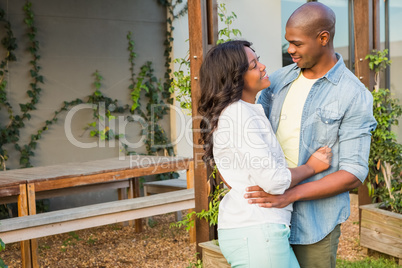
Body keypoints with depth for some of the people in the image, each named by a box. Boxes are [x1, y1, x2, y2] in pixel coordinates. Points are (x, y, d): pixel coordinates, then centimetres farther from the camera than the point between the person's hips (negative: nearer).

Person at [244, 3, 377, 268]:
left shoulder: (354, 96, -12)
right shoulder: (280, 79, 4)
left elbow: (353, 174, -15)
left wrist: (290, 194, -25)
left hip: (315, 222, -4)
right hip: (270, 210, 5)